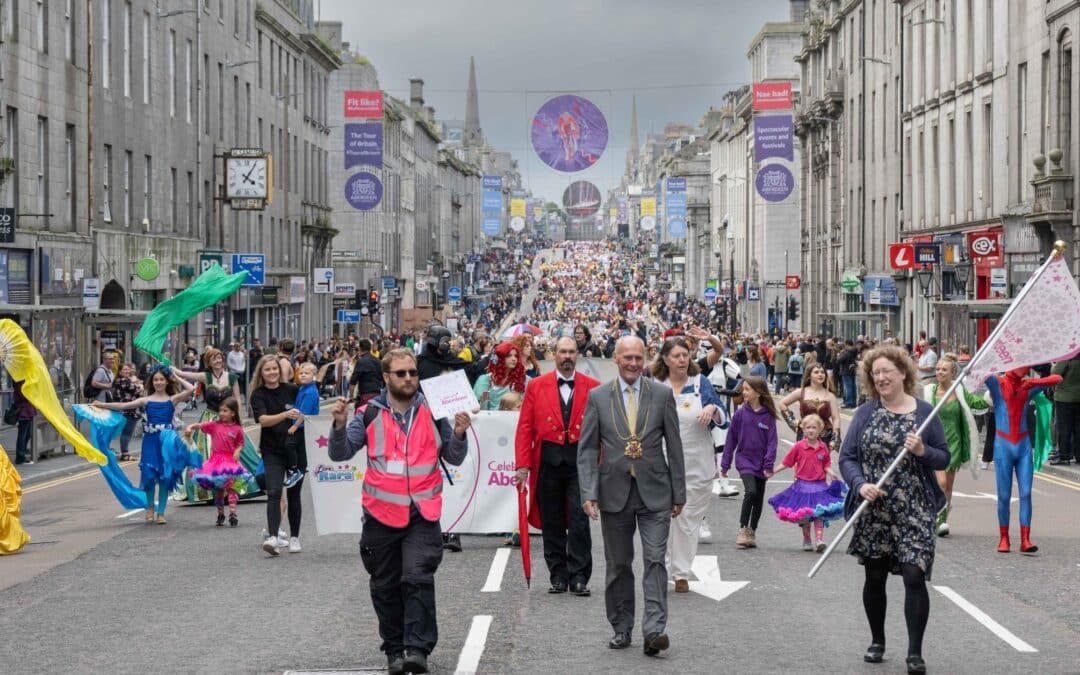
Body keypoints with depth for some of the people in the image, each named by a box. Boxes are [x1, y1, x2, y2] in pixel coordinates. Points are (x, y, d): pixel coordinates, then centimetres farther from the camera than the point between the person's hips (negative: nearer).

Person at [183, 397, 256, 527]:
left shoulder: (237, 429, -2)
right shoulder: (214, 425, 2)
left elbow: (241, 444, 6)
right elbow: (199, 425, -2)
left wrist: (238, 451, -14)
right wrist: (189, 427, -20)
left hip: (230, 460, -3)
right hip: (216, 460, 3)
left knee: (231, 486, -14)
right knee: (218, 489, 11)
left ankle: (232, 513, -18)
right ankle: (220, 514, 24)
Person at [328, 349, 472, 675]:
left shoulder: (432, 411, 2)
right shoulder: (370, 414, 2)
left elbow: (454, 458, 6)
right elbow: (340, 453, 0)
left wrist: (459, 434, -13)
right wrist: (340, 424, -17)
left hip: (422, 513, -1)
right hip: (382, 513, 2)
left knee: (418, 578, -14)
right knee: (385, 586, 9)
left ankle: (418, 648, -12)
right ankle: (394, 649, 21)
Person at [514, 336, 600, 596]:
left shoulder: (592, 387, 5)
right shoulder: (536, 386, 7)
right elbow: (524, 428, 4)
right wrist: (523, 464, -3)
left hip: (580, 460, -1)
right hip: (548, 461, 1)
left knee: (579, 520, -5)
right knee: (552, 522, 6)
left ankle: (578, 577, 1)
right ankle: (558, 576, 15)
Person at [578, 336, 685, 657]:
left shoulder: (662, 394, 2)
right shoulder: (597, 397, 2)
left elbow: (674, 446, 5)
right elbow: (587, 449, 1)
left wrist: (679, 493, 3)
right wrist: (589, 493, -9)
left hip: (654, 491, -1)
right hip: (614, 492, 1)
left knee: (655, 560, -9)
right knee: (618, 564, 9)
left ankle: (654, 630, -13)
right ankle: (621, 629, 19)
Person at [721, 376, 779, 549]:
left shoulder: (768, 416, -4)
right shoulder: (740, 413, -3)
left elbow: (772, 442, -2)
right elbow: (731, 439, 2)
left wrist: (769, 465, -9)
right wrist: (725, 465, 3)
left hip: (761, 463, 2)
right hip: (744, 459, -2)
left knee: (759, 499, 10)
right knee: (750, 491, -21)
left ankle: (752, 532, 25)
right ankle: (742, 529, -13)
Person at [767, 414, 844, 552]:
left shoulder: (823, 447, 1)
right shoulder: (799, 446, -5)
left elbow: (826, 464, 9)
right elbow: (786, 462, 1)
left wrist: (831, 473, -10)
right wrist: (772, 471, -4)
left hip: (819, 485, 1)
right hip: (803, 484, -1)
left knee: (818, 514, -5)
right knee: (804, 516, 7)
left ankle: (820, 540, -8)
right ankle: (806, 541, 21)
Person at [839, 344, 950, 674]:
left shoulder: (924, 412, 2)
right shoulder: (865, 413, 4)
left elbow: (944, 458, 5)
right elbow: (847, 458, 1)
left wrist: (923, 451, -16)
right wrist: (860, 484, -18)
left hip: (914, 511, -2)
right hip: (872, 511, 2)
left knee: (914, 576, -10)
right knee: (874, 578, 12)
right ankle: (877, 641, 30)